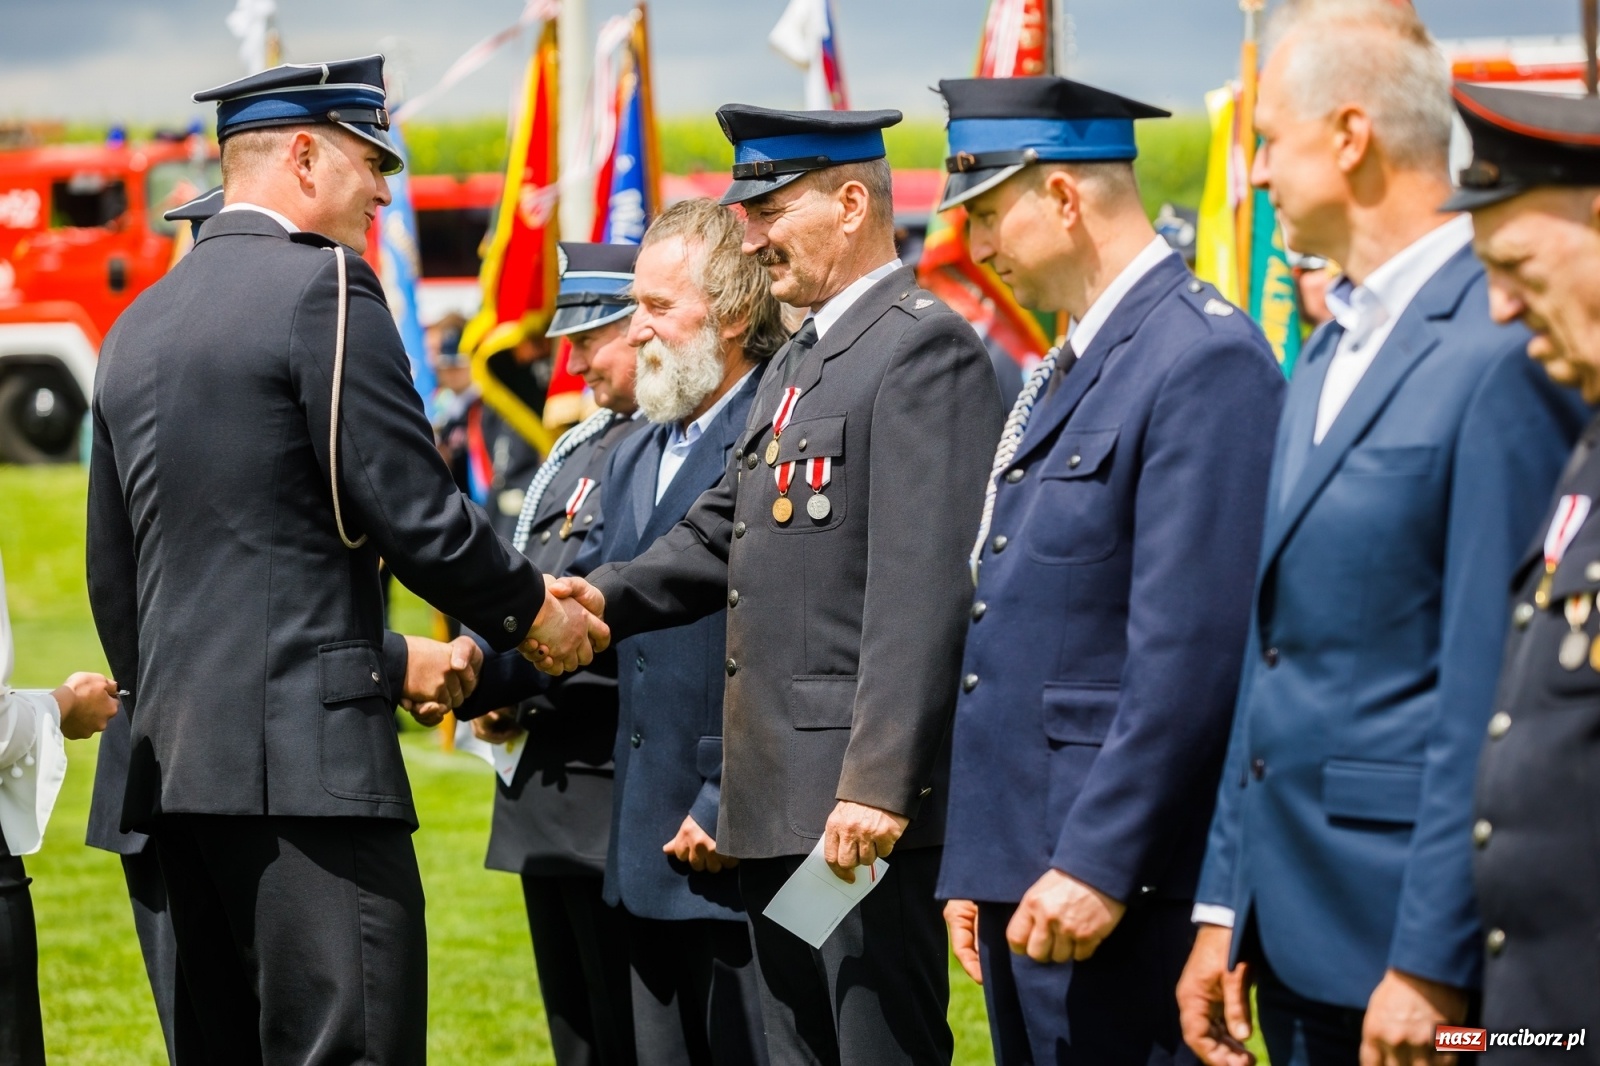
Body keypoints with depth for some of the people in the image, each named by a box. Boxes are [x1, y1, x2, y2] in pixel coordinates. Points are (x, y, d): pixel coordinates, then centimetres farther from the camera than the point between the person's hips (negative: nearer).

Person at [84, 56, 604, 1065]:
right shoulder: (323, 286, -8)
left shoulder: (138, 326, 17)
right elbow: (415, 512, -11)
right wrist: (530, 612, 4)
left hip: (175, 760, 9)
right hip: (305, 754, -9)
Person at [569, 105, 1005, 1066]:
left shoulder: (924, 349, -11)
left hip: (868, 805, -10)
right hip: (781, 806, 10)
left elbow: (922, 593, -19)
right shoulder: (797, 364, 21)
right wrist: (605, 598, 5)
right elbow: (720, 536, 24)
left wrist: (879, 784, -24)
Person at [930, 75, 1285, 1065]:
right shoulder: (1066, 370, 19)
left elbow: (1190, 653, -20)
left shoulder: (1206, 359, -13)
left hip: (1121, 883, -10)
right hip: (1024, 871, 10)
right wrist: (973, 865, 18)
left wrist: (1098, 867, -21)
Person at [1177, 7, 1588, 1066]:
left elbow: (1488, 691, -18)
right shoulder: (1331, 352, 15)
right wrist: (1226, 910, 14)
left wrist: (1433, 966, -19)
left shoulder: (1501, 355, -15)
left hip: (1406, 939, -9)